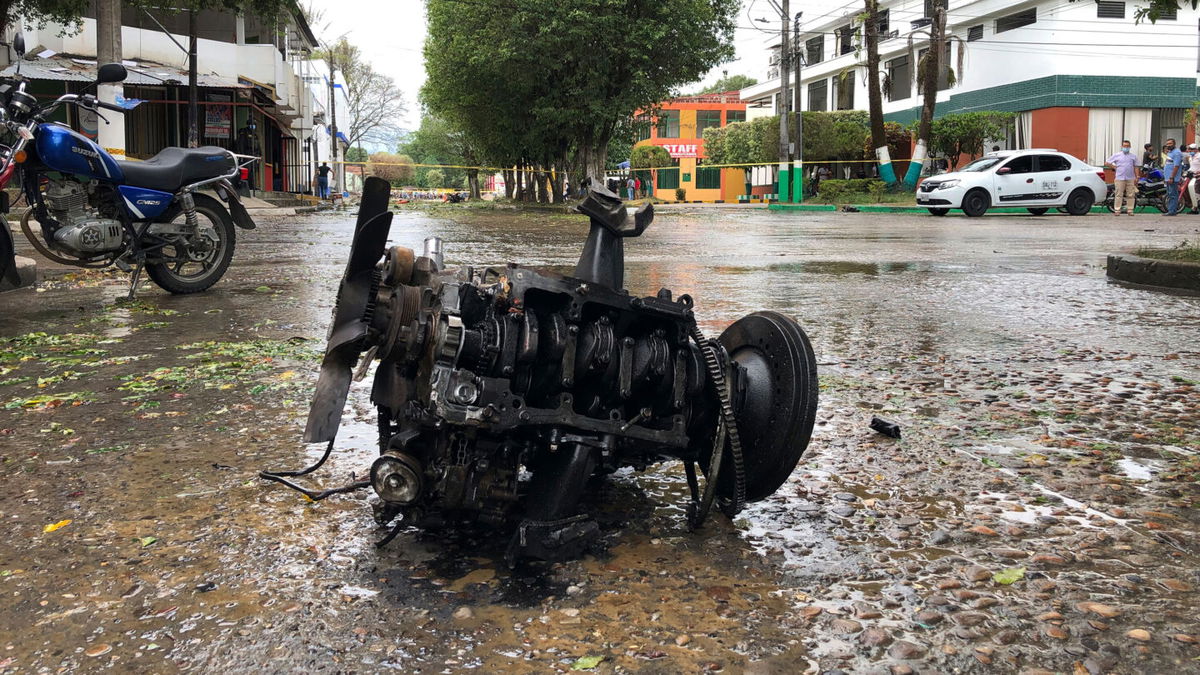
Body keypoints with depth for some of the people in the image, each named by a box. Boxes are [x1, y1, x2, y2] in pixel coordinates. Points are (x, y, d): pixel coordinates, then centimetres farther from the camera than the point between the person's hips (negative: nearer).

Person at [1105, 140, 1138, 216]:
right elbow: (1106, 163, 8)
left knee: (1131, 195, 2)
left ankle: (1130, 210, 7)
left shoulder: (1133, 156, 12)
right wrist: (1114, 167, 0)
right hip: (1120, 178, -2)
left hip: (1130, 179, 2)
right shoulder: (1116, 155, 6)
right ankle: (1117, 210, -2)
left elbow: (1135, 167, 12)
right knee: (1118, 195, -5)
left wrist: (1136, 178, 4)